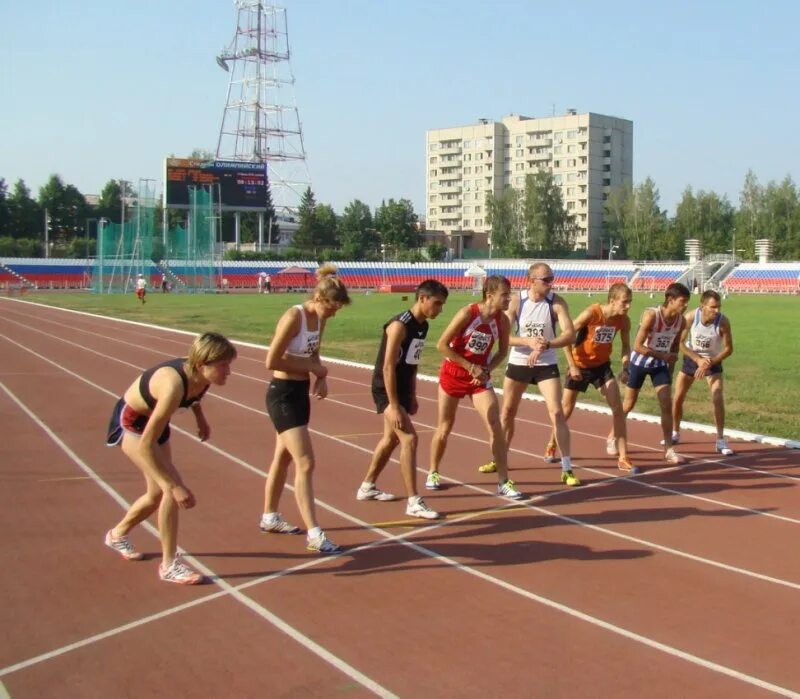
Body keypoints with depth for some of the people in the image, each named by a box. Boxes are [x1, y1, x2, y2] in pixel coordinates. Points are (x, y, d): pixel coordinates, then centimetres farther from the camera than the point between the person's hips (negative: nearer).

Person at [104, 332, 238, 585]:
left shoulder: (200, 376, -20)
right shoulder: (173, 386, -41)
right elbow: (146, 445, -39)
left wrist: (200, 417, 2)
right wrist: (175, 486, -38)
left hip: (153, 419, 8)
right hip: (130, 422, -8)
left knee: (159, 493, 19)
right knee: (172, 489, -19)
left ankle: (117, 534, 46)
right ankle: (169, 565, -5)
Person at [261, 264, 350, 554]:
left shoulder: (319, 319, 5)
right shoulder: (294, 317, -20)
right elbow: (272, 361, -23)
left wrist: (321, 376, -2)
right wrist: (312, 367, -17)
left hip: (301, 392, 9)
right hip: (283, 394, -9)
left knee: (284, 457, 20)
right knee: (305, 463, -11)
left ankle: (270, 516, 35)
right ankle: (314, 534, -8)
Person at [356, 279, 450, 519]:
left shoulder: (423, 325, 5)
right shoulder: (400, 325, -22)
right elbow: (388, 367, -24)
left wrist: (412, 397, 17)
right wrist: (394, 405, -26)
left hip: (402, 389, 10)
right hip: (386, 390, -9)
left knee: (392, 439, 19)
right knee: (409, 438, -15)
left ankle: (367, 487, 36)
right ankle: (413, 502, -12)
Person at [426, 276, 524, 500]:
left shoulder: (503, 320, -9)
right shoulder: (467, 313, -21)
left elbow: (503, 351, 6)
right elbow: (442, 345, -18)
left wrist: (487, 369, -10)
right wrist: (470, 366, -20)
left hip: (480, 377, 3)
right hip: (453, 374, -3)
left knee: (495, 426, -10)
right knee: (444, 428, 9)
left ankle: (504, 482, -4)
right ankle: (433, 472, 32)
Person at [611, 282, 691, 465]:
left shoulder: (681, 321, -10)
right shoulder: (651, 315, -27)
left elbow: (674, 346, 7)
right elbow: (637, 346, -26)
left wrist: (670, 370, 7)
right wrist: (662, 355, -26)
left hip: (660, 365, 4)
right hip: (639, 362, -4)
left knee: (667, 404, -8)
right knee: (628, 404, 10)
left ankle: (668, 449, -2)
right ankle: (613, 436, 33)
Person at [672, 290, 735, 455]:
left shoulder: (723, 322, -25)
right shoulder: (690, 317, -24)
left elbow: (728, 349, -16)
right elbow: (680, 342, -16)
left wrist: (709, 363, -24)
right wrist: (698, 360, -24)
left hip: (713, 361, -1)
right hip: (691, 358, 2)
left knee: (718, 399, -18)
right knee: (677, 398, 5)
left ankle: (720, 441, -9)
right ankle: (675, 433, 28)